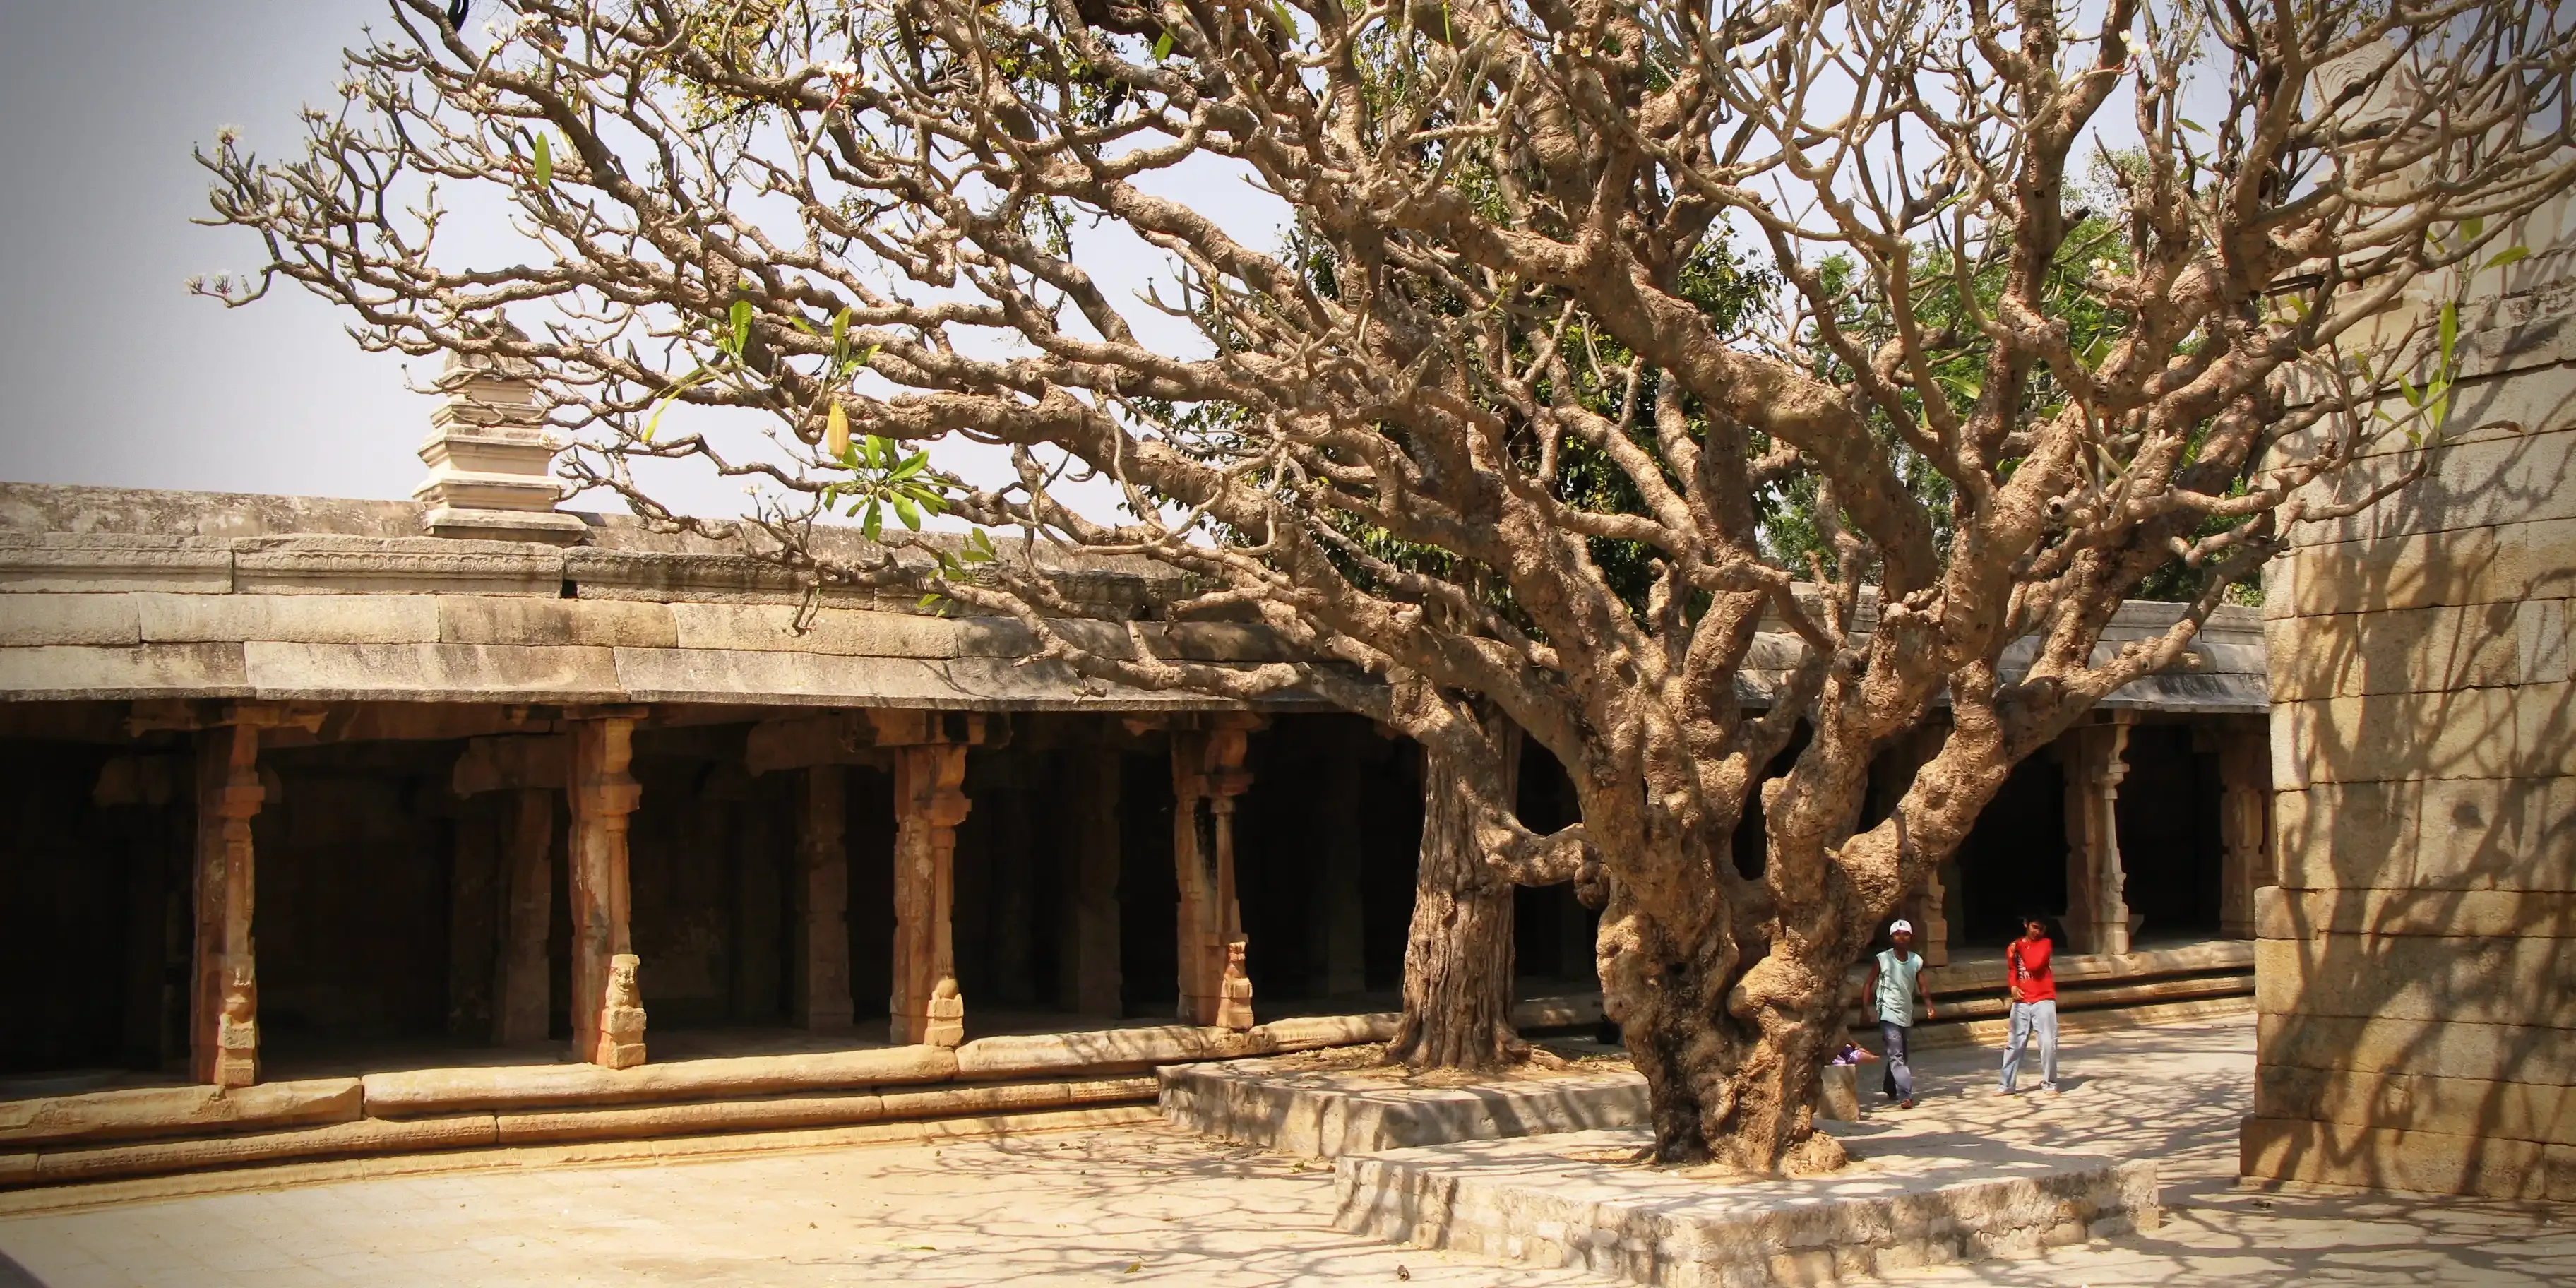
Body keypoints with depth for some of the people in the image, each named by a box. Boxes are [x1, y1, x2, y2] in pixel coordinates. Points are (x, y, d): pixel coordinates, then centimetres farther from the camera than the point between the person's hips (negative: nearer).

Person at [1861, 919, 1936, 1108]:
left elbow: (1922, 987, 2)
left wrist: (1929, 1006, -15)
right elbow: (1869, 984, -5)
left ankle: (1890, 1089, 37)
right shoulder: (1882, 959, -8)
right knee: (1896, 1056, -13)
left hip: (1907, 1015, 5)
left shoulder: (1916, 961, 3)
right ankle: (1905, 1096, -18)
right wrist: (1868, 1007, -16)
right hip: (1888, 1014, -5)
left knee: (1899, 1055, 17)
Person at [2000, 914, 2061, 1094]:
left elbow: (2034, 964, -16)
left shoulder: (2045, 943, -1)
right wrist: (2013, 986, -1)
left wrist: (2020, 949, -9)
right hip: (2021, 1002, 3)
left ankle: (2049, 1084, 5)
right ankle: (2007, 1085, 9)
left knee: (2048, 1044, -7)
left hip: (2043, 1001, -3)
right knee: (2014, 1044, 4)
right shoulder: (2015, 946, 11)